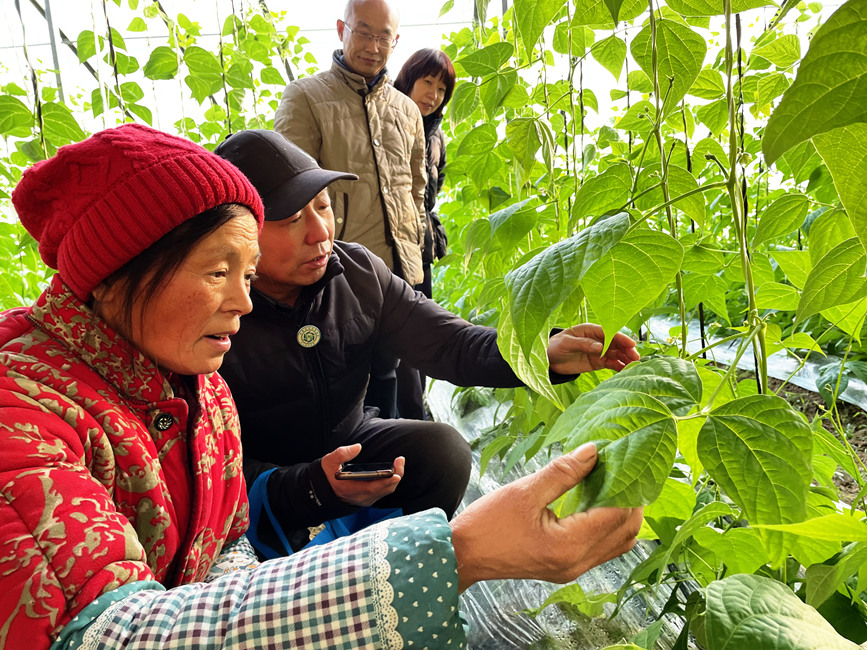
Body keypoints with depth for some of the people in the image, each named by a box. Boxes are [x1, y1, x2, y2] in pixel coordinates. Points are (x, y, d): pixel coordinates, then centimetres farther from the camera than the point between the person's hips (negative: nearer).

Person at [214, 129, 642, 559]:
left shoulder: (358, 271, -10)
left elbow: (448, 343, -13)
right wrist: (314, 487, -42)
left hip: (347, 444, 4)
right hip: (269, 483, -3)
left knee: (443, 449, -20)